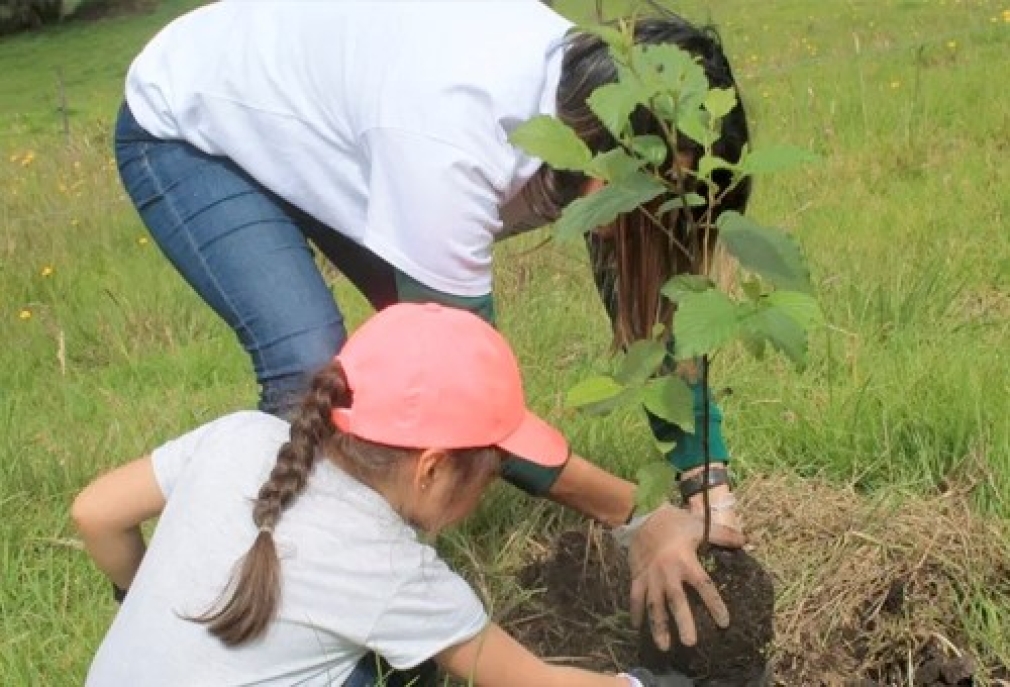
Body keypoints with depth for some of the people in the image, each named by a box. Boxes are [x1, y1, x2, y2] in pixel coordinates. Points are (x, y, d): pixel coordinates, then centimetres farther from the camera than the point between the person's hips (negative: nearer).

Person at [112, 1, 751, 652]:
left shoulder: (592, 92, -19)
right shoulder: (448, 144, -43)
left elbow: (648, 307, -9)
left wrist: (710, 484, -17)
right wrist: (635, 516, -28)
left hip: (311, 121, 7)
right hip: (186, 130, -7)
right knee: (314, 365, -23)